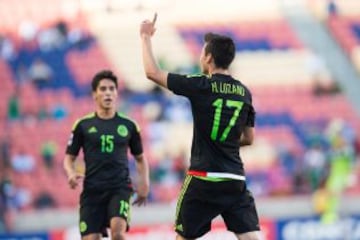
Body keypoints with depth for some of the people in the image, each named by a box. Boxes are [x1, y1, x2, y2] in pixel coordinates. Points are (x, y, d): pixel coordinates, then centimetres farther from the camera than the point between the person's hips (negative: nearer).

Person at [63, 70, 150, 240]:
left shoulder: (128, 126, 7)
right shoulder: (83, 125, 5)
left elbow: (140, 158, 19)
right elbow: (69, 157, 9)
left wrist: (144, 182, 4)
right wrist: (71, 174, -13)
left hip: (120, 188, 0)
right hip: (92, 189, 1)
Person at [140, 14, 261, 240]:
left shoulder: (200, 86, -7)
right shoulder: (244, 92, 7)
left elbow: (153, 72, 0)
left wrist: (146, 37, 14)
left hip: (203, 179, -3)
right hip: (235, 180, 3)